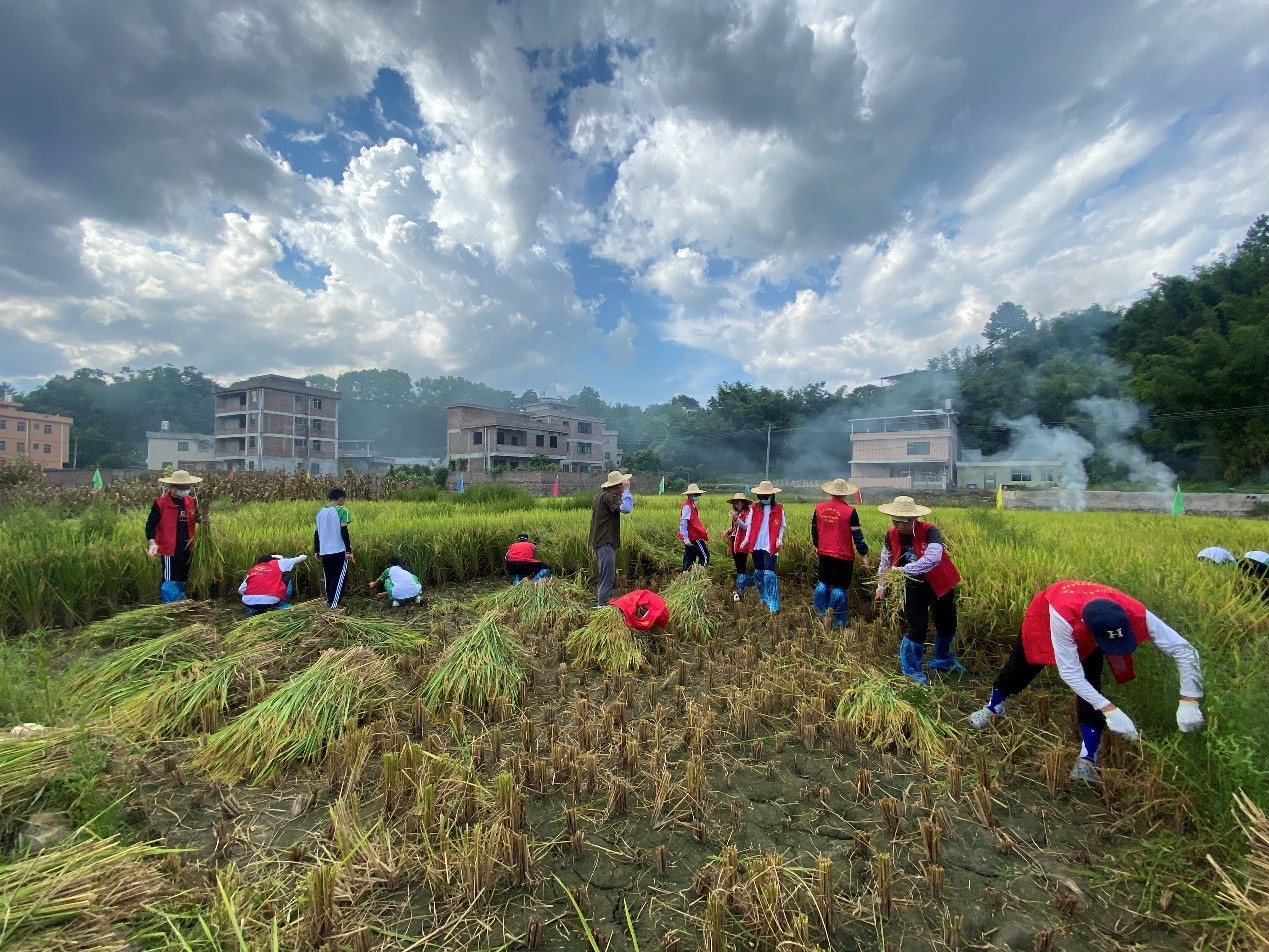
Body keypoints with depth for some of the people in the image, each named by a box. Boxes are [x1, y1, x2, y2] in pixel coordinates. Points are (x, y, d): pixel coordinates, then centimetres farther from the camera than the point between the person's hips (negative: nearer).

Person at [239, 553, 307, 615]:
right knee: (287, 580, 21)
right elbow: (303, 557, 17)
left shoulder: (251, 570, 21)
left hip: (249, 603, 5)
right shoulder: (277, 564, 11)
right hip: (270, 601, -5)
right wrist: (303, 556, 40)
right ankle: (281, 605, 12)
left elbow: (240, 590, 17)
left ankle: (253, 610, 17)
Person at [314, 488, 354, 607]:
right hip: (339, 551, -6)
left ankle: (329, 600, 23)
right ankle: (334, 603, -4)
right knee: (339, 577, 0)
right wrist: (349, 551, -13)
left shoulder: (320, 512, 10)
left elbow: (316, 533, 13)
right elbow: (344, 532, -15)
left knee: (328, 577, 16)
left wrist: (317, 551, 21)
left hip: (324, 551, 6)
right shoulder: (342, 511, -9)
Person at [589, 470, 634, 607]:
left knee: (603, 578, 18)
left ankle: (598, 604, 26)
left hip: (600, 541, 11)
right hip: (606, 543, -11)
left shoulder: (602, 495, 15)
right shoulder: (608, 497, -17)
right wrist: (626, 490, -18)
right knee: (607, 579, -7)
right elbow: (626, 508, -29)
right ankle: (602, 606, -5)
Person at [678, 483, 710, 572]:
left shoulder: (691, 505, 13)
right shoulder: (687, 506, -16)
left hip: (692, 537, 10)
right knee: (705, 556, -7)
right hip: (693, 537, -10)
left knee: (689, 558, 13)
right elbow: (683, 523, -22)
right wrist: (685, 538, -25)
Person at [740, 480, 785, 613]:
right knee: (758, 572, 14)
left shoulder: (778, 508, -1)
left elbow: (782, 526, 4)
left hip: (770, 546, -3)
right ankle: (764, 597, 34)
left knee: (769, 573, -13)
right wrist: (747, 539, -6)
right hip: (757, 545, 4)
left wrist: (780, 538, -12)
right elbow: (750, 525, 5)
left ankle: (773, 605, -8)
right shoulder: (755, 507, 5)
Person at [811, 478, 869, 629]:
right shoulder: (850, 511, -13)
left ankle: (821, 616, 26)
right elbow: (857, 535, -10)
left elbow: (814, 530, 12)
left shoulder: (819, 508, 1)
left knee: (823, 584, 19)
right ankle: (838, 622, 7)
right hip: (843, 556, -5)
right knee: (839, 588, 2)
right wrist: (864, 554, -1)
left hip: (824, 554, 5)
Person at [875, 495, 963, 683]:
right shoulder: (891, 535, -12)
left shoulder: (930, 532, -25)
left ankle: (943, 661, 46)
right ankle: (911, 671, 14)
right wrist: (882, 585, 13)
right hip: (914, 588, 0)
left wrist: (904, 569, -44)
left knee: (947, 625, 18)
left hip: (940, 584, 0)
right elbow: (885, 562, 6)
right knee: (917, 628, -7)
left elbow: (932, 558, -42)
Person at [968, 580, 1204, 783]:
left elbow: (1184, 649, -29)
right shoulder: (1063, 617, -50)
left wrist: (1189, 702, -35)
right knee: (1021, 665, 13)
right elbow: (1070, 672, -40)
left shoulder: (1137, 615, -42)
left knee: (1090, 682, -11)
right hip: (1049, 608, -2)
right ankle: (993, 708, 40)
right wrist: (1109, 710, -45)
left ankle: (1088, 759, 1)